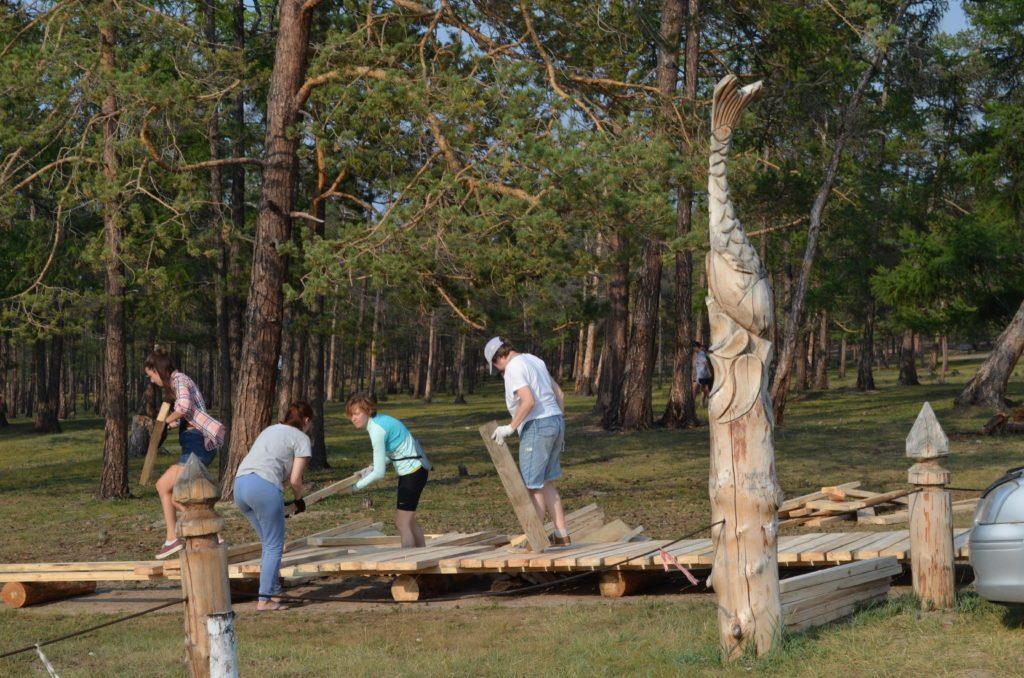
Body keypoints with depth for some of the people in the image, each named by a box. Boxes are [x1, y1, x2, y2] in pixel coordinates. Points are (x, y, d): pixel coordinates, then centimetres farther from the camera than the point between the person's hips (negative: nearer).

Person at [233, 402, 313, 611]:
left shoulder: (270, 430, 28)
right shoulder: (301, 439, 7)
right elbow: (295, 479, 1)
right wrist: (299, 500, 21)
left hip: (240, 482, 7)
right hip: (264, 486, -7)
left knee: (268, 542, 20)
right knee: (274, 546, 1)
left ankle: (273, 589, 22)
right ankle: (264, 600, -3)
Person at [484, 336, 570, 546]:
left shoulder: (513, 368, -11)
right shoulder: (533, 360, 17)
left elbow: (529, 401, -25)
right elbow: (559, 394, 19)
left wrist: (511, 427, -18)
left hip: (537, 426, -9)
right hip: (555, 421, 9)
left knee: (533, 486, -2)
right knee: (547, 483, 16)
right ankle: (561, 536, 16)